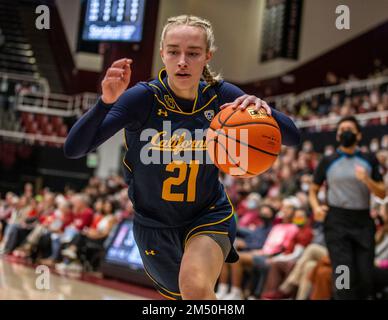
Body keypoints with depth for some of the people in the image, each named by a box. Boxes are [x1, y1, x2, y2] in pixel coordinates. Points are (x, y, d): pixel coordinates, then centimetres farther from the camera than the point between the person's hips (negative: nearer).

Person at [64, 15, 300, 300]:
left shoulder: (220, 95, -14)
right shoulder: (143, 98, -22)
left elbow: (292, 137, -11)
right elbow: (73, 149, -28)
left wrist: (262, 110, -33)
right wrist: (106, 101, -46)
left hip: (209, 215, 0)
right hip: (154, 223, 0)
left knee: (195, 287, -31)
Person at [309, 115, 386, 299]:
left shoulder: (369, 160, 9)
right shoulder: (328, 162, 8)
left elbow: (382, 194, 5)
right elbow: (313, 189, 16)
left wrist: (366, 180, -13)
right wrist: (316, 207, -4)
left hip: (363, 221, 2)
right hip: (337, 222, -2)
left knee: (366, 276, 1)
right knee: (344, 275, -10)